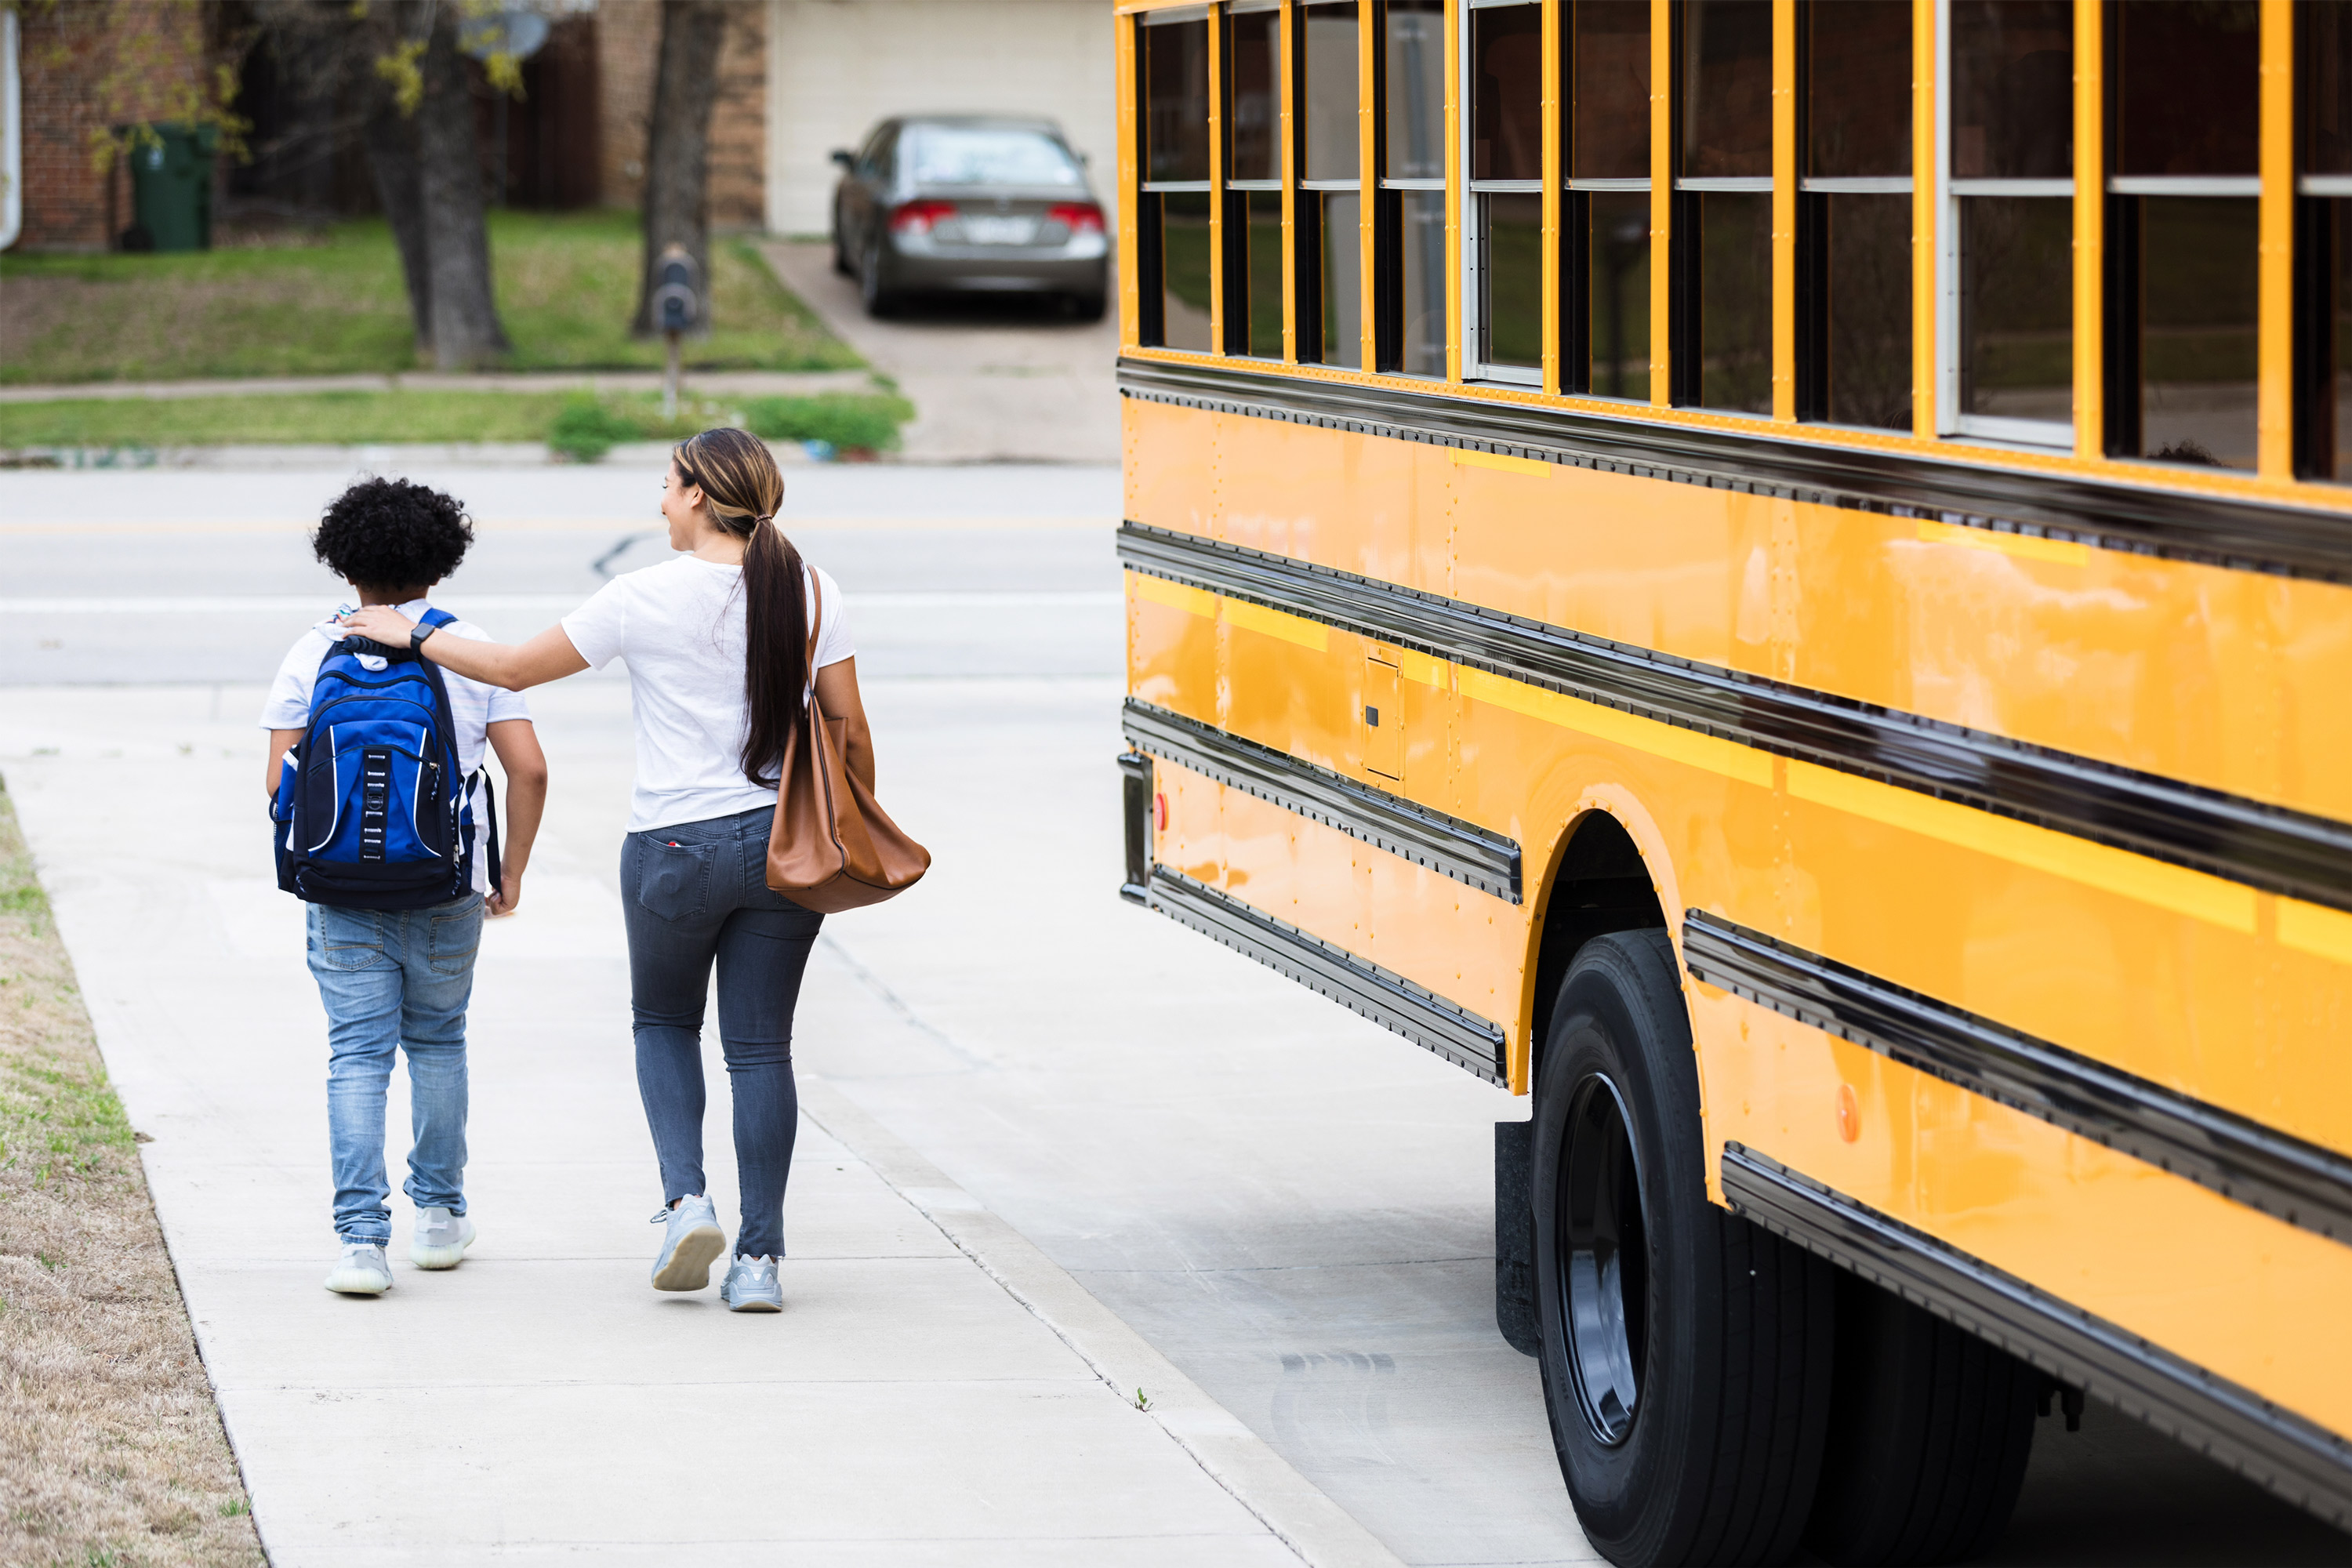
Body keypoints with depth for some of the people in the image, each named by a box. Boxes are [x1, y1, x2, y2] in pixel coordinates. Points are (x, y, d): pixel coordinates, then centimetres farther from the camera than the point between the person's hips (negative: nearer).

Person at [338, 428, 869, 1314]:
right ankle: (759, 1258, 4)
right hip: (785, 843, 2)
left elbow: (515, 670, 0)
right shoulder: (809, 593, -2)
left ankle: (686, 1198, 0)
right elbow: (849, 728, 1)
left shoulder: (647, 597, -9)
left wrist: (411, 635, 14)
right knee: (760, 1046, 8)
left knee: (664, 1021, 20)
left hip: (676, 846, -2)